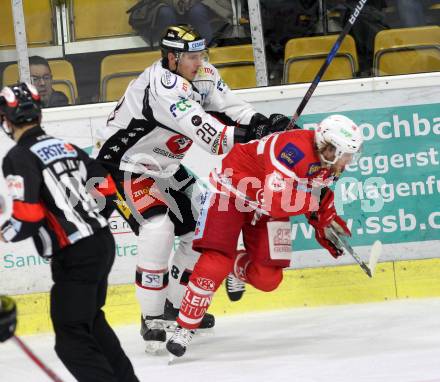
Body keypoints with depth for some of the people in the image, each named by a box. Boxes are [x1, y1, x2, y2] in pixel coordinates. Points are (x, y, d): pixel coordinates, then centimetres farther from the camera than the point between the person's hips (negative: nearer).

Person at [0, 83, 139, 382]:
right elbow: (107, 189, 15)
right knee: (91, 320, 25)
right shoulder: (67, 147, 12)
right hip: (102, 242, 9)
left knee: (71, 338, -5)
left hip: (74, 256, -9)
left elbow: (28, 218, -19)